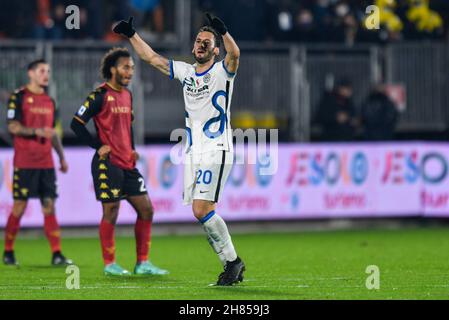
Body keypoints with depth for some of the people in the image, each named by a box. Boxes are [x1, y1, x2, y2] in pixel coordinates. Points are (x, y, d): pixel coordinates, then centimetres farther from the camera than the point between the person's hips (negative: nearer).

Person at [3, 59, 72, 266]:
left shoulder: (49, 101, 16)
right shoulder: (18, 97, -3)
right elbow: (12, 127, -10)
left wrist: (62, 157, 18)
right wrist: (37, 131, -23)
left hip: (46, 162, 5)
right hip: (24, 163, -5)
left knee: (49, 206, 0)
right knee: (19, 206, -2)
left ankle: (56, 255, -4)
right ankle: (8, 252, 10)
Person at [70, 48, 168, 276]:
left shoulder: (127, 95, 13)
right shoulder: (100, 95, -10)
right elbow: (76, 124, -12)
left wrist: (132, 149, 14)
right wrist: (98, 146, -12)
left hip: (127, 164, 8)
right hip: (108, 163, -8)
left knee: (146, 210, 4)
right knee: (111, 212, -4)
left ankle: (142, 263, 10)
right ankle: (109, 264, 7)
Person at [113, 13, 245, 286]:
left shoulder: (222, 72, -3)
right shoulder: (185, 71, 14)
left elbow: (234, 54, -26)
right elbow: (152, 58, 23)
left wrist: (223, 32, -43)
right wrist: (131, 34, 19)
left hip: (216, 151, -7)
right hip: (193, 152, 7)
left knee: (202, 209, -16)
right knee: (202, 213, 2)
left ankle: (233, 260, -3)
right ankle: (233, 265, 11)